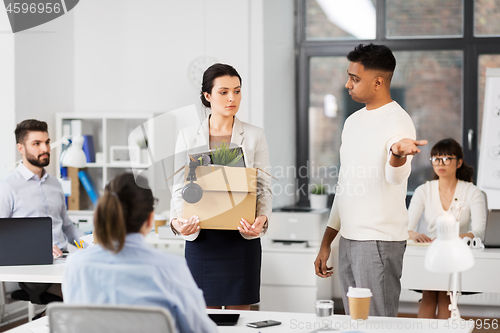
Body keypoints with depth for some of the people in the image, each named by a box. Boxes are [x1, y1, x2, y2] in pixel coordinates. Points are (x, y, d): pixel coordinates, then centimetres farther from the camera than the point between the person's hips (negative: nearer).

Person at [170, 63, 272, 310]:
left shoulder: (254, 136, 5)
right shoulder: (188, 136, 7)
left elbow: (264, 187, 2)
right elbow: (179, 187, 5)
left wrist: (261, 220, -17)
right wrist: (177, 220, -13)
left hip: (241, 236, 0)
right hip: (201, 237, 1)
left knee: (238, 312, 2)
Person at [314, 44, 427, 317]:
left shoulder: (397, 121, -10)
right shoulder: (353, 121, 15)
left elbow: (396, 176, -30)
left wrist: (398, 153, -53)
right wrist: (326, 244, 20)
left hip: (380, 241, -8)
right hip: (348, 239, 8)